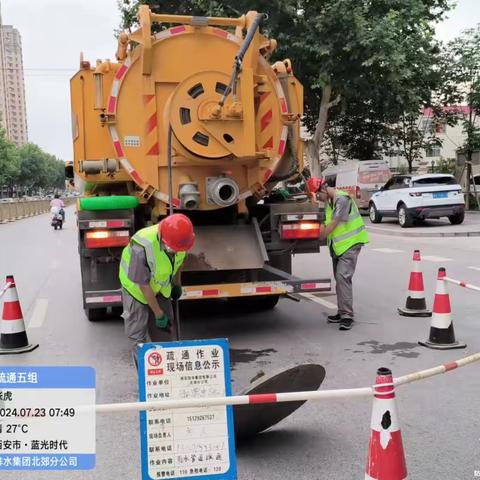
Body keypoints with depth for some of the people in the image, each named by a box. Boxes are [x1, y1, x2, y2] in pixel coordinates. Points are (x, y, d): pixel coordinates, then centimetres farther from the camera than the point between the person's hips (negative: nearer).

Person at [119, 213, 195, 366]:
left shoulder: (178, 236, -23)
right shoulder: (142, 248, -40)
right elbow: (143, 285, -27)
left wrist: (176, 283, 14)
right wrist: (159, 314, -19)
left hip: (161, 287, 5)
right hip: (137, 287, -5)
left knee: (167, 330, 6)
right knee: (138, 334, -2)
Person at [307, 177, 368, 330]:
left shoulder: (342, 199, -18)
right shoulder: (328, 201, 10)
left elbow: (334, 223, -20)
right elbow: (326, 223, 13)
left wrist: (318, 237, -14)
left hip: (350, 243, -9)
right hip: (337, 245, 9)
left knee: (343, 276, -18)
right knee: (339, 278, 12)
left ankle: (347, 315, -15)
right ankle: (342, 312, 21)